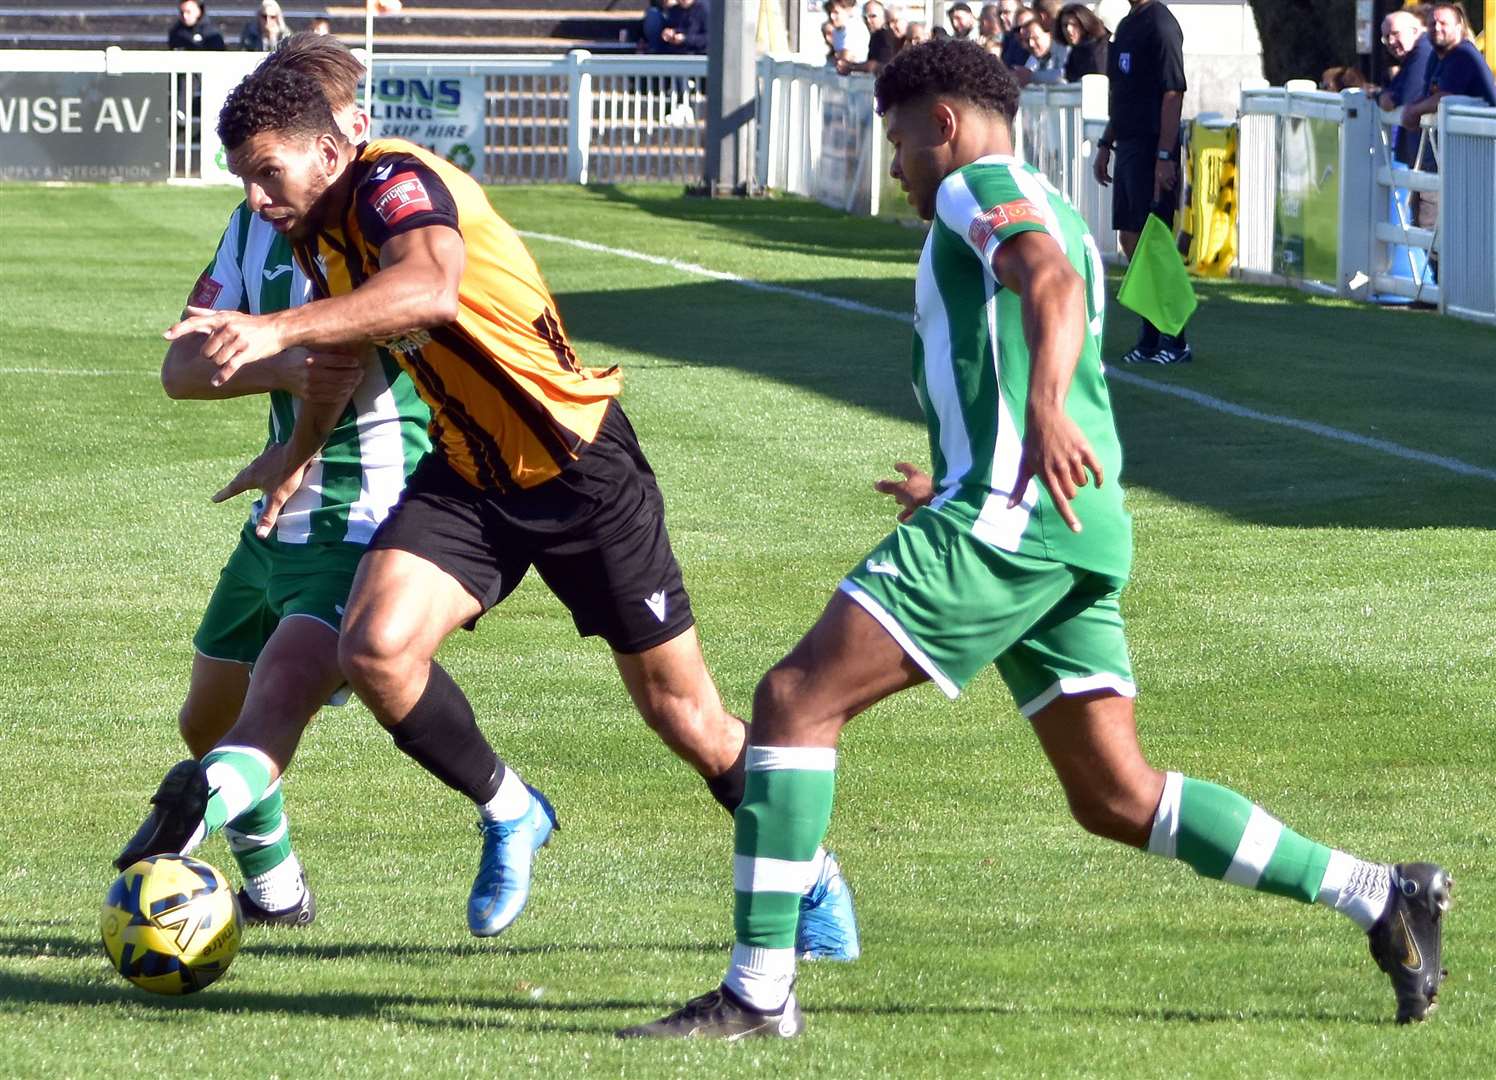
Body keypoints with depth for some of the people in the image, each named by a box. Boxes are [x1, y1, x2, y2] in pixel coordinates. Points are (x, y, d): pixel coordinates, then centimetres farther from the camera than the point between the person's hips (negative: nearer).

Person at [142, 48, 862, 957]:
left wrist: (279, 330, -54)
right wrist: (299, 450, 27)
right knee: (376, 647, -20)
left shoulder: (397, 184, -24)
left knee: (683, 714, 3)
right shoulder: (319, 234, 2)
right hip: (467, 480, 7)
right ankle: (508, 814, 5)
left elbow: (429, 290, -47)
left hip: (582, 471, -7)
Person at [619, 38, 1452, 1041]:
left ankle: (760, 988, -15)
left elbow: (1052, 283, -20)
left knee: (796, 700, -9)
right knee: (1116, 799, 9)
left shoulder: (979, 188, 1)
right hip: (1081, 538, 10)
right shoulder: (1054, 214, 29)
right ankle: (1379, 894, 3)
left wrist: (1042, 412, -38)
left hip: (1005, 517, -10)